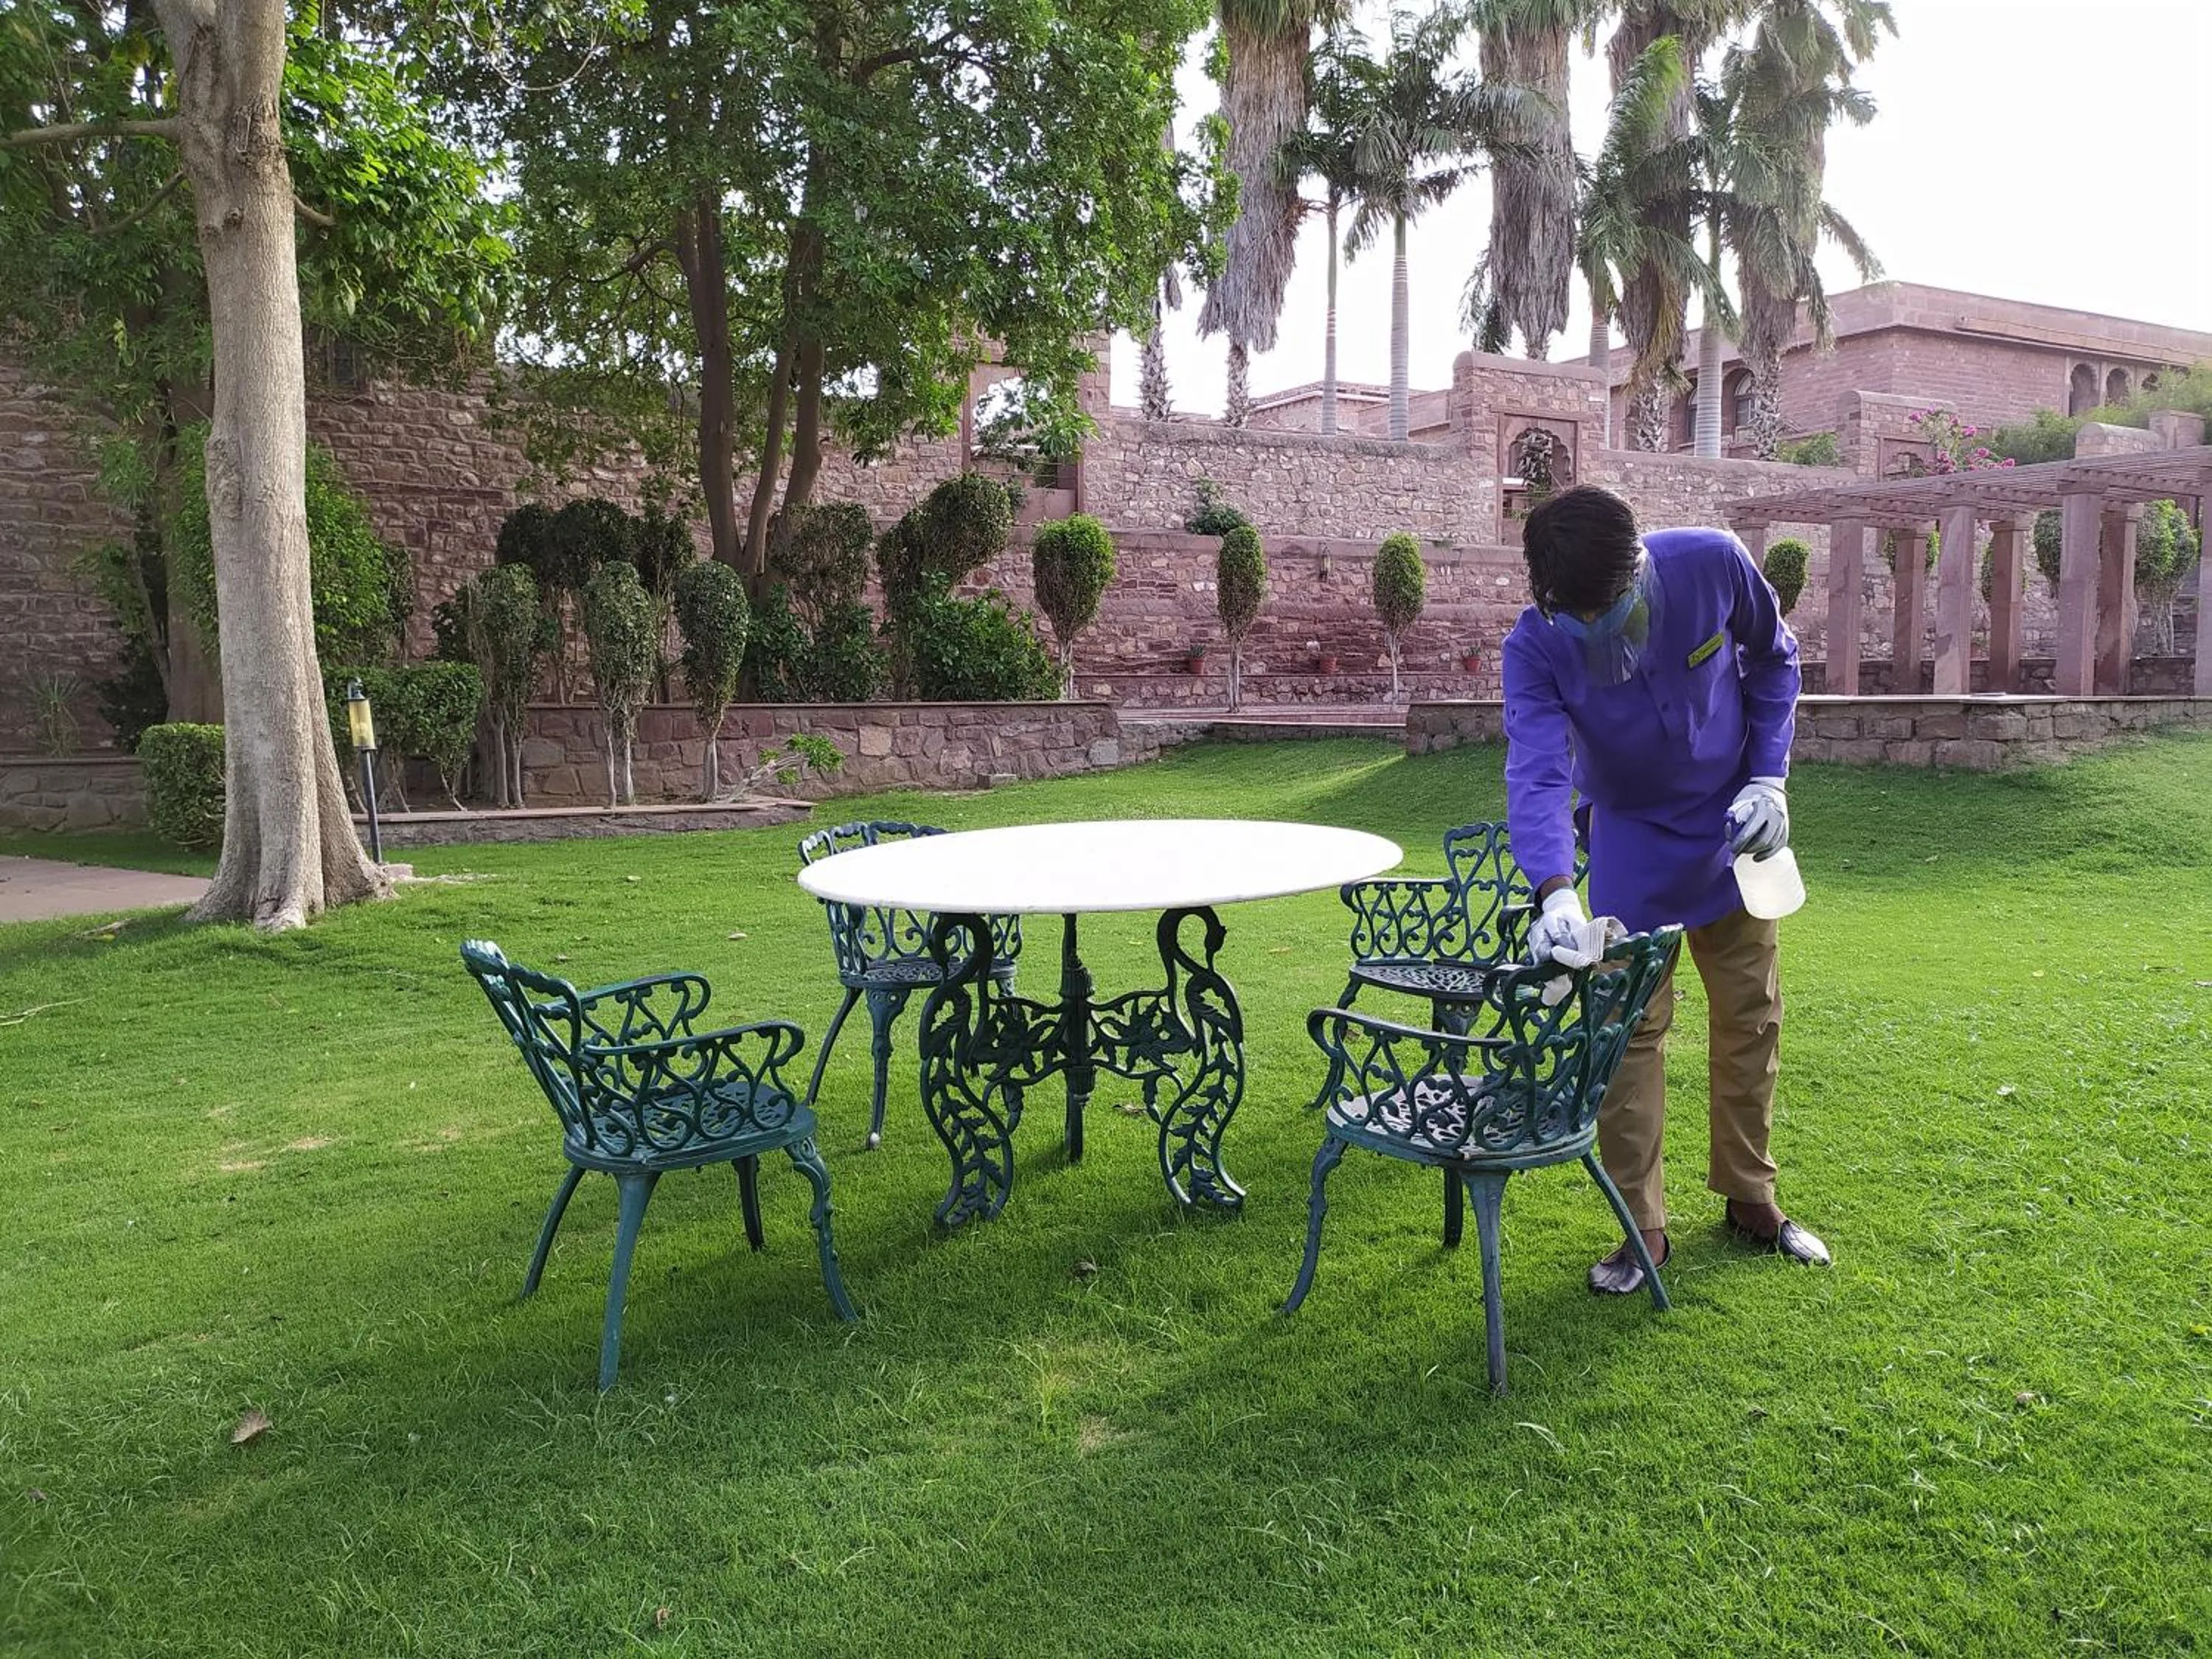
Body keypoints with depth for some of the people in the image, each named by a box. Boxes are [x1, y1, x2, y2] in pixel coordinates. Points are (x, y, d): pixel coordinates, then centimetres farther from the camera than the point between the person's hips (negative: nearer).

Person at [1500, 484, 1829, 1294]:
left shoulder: (1713, 564, -23)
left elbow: (1773, 658, -3)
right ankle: (1642, 1230, 9)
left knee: (1752, 1016, 11)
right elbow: (1537, 774, -38)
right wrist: (1555, 893, -55)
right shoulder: (1535, 649, -27)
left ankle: (1751, 1201, 29)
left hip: (1735, 825, 2)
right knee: (1631, 1027, -4)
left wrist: (1769, 777, -10)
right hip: (1633, 841, -2)